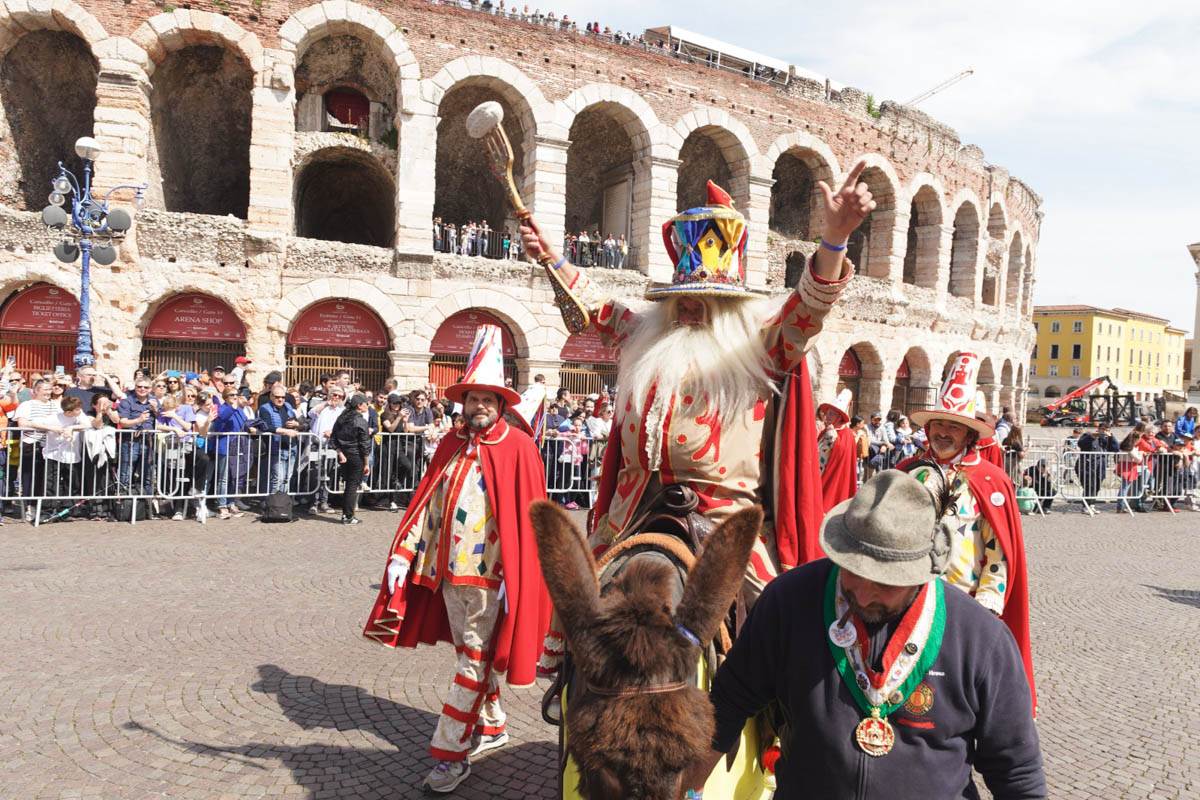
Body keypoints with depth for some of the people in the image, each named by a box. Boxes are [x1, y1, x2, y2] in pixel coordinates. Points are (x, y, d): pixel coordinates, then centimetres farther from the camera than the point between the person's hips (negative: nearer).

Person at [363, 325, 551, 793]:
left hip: (490, 572, -6)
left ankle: (451, 753, 8)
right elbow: (426, 504, 8)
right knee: (471, 654, 18)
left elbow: (526, 517, -12)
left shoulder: (517, 448, -10)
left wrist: (513, 577, -16)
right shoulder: (451, 446, 7)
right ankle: (491, 725, 36)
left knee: (474, 660, 1)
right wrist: (403, 555, 1)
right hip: (447, 569, 6)